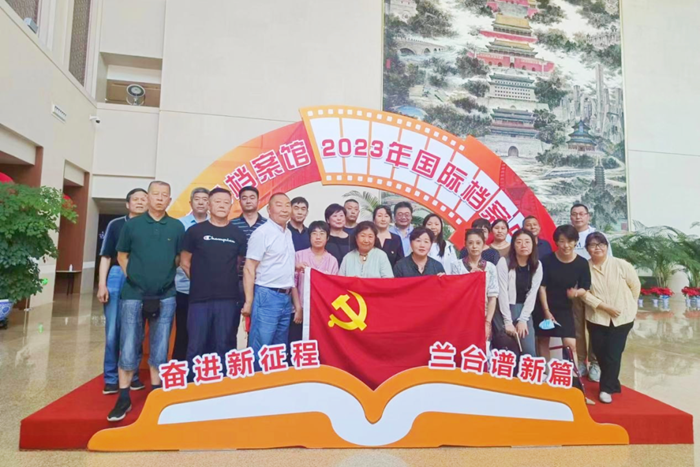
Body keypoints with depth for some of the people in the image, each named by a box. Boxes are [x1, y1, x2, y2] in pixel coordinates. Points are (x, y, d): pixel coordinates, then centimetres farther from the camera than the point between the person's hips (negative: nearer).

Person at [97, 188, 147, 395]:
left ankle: (132, 375, 17)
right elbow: (106, 256, 5)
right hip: (117, 278, 0)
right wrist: (102, 284, -3)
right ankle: (111, 378, 13)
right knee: (113, 331, 2)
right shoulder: (116, 224, 7)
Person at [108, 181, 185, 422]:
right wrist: (132, 276, 4)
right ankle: (124, 399, 18)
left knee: (159, 350, 9)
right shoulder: (132, 225, 2)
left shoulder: (177, 227, 3)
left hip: (165, 296, 1)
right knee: (128, 349, 4)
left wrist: (166, 275, 6)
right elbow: (121, 255, 11)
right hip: (133, 295, 0)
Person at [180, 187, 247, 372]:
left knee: (225, 347, 9)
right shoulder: (195, 231, 3)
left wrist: (227, 280, 6)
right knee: (196, 347, 5)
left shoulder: (238, 234, 7)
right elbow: (184, 262, 8)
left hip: (228, 299, 1)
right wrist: (201, 280, 8)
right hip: (200, 298, -1)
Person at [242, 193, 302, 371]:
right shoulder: (262, 233, -9)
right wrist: (248, 301, -16)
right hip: (266, 296, -7)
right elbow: (249, 268, -11)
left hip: (286, 298, 8)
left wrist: (297, 302, 15)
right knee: (261, 349, -3)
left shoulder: (288, 234, 13)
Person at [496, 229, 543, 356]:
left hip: (524, 310, 3)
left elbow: (532, 294, -2)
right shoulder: (504, 263, -12)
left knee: (529, 351, -4)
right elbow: (502, 293, -13)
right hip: (505, 309, -3)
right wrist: (508, 321, -15)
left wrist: (523, 319, -9)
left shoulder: (537, 265, 1)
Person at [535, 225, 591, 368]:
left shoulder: (582, 263, -8)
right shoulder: (547, 260, -13)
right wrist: (546, 311, -11)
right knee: (543, 340, 10)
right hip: (545, 307, 0)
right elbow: (542, 286, -10)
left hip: (565, 309, 1)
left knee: (570, 344, -8)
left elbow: (585, 288, 0)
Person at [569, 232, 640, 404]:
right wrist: (604, 307, -19)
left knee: (613, 354, -2)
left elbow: (635, 286, 1)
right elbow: (585, 294, -10)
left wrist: (627, 306, 10)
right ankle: (614, 385, 31)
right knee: (600, 353, 7)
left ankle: (606, 388, 16)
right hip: (596, 318, 1)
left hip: (622, 317, -1)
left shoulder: (621, 265, -11)